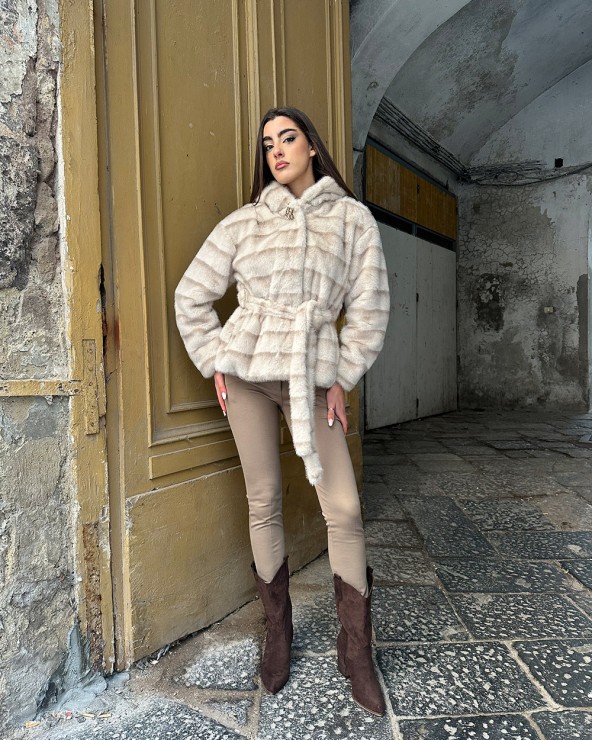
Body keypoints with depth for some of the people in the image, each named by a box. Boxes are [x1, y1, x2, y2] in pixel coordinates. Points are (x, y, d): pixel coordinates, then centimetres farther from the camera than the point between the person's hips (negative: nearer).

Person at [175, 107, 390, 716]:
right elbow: (191, 296, 11)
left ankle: (356, 650, 13)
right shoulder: (243, 222, 7)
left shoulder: (353, 218, 5)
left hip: (312, 376, 0)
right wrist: (215, 363, 3)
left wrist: (342, 377, 0)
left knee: (344, 509, -5)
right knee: (263, 502, 6)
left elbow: (368, 308, 4)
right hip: (246, 369, 1)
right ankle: (277, 630, 25)